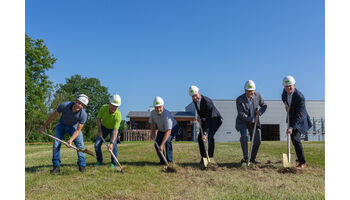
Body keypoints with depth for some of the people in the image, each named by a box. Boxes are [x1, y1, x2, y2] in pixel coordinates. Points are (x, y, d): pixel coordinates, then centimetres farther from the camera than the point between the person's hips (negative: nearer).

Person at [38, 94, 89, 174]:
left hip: (74, 126, -1)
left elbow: (78, 130, -23)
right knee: (56, 144, -9)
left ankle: (82, 166, -3)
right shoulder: (64, 105, -34)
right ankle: (56, 167, 1)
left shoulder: (83, 114, -34)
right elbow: (53, 116, -16)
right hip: (62, 125, 1)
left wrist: (71, 140, -35)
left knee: (80, 144, -14)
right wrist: (43, 126, -7)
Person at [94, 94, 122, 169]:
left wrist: (111, 143, -46)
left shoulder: (118, 115, -36)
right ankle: (100, 161, 15)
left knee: (113, 144, -22)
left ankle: (113, 163, -4)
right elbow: (99, 118, -8)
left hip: (113, 128, -3)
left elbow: (115, 130, -39)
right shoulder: (103, 108, -27)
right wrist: (99, 131, -14)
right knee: (97, 144, -5)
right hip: (104, 127, 3)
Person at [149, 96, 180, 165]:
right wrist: (153, 135, -10)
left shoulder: (167, 115, -40)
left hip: (173, 128, -6)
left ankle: (169, 160, -17)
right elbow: (152, 123, 0)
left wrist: (162, 145, -48)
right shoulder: (152, 113, -20)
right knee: (157, 143, -4)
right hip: (161, 130, 6)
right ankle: (162, 161, 13)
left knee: (167, 141, -29)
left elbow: (168, 131, -44)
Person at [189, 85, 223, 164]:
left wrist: (205, 133, -43)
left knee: (210, 136, -25)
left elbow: (208, 119, -37)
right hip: (205, 120, 7)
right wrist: (198, 115, -3)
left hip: (215, 119, -7)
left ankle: (211, 157, -16)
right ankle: (203, 157, 7)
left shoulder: (207, 101, -34)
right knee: (200, 138, -3)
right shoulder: (194, 100, -11)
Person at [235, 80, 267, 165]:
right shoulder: (239, 100, -20)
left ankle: (253, 158, 19)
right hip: (242, 122, -4)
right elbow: (241, 114, -22)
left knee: (257, 140, -1)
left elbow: (264, 105, 5)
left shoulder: (258, 96, -8)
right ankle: (245, 158, -18)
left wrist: (260, 112, -15)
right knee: (244, 136, -27)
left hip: (254, 121, 4)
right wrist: (251, 119, -28)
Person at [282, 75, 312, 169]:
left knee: (295, 138, -22)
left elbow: (299, 115, -31)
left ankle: (302, 163, -13)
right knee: (293, 138, 19)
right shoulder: (285, 91, -9)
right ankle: (300, 158, 40)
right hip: (291, 118, 8)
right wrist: (285, 103, -6)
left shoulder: (300, 97, -30)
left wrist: (291, 127, -39)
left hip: (300, 120, -8)